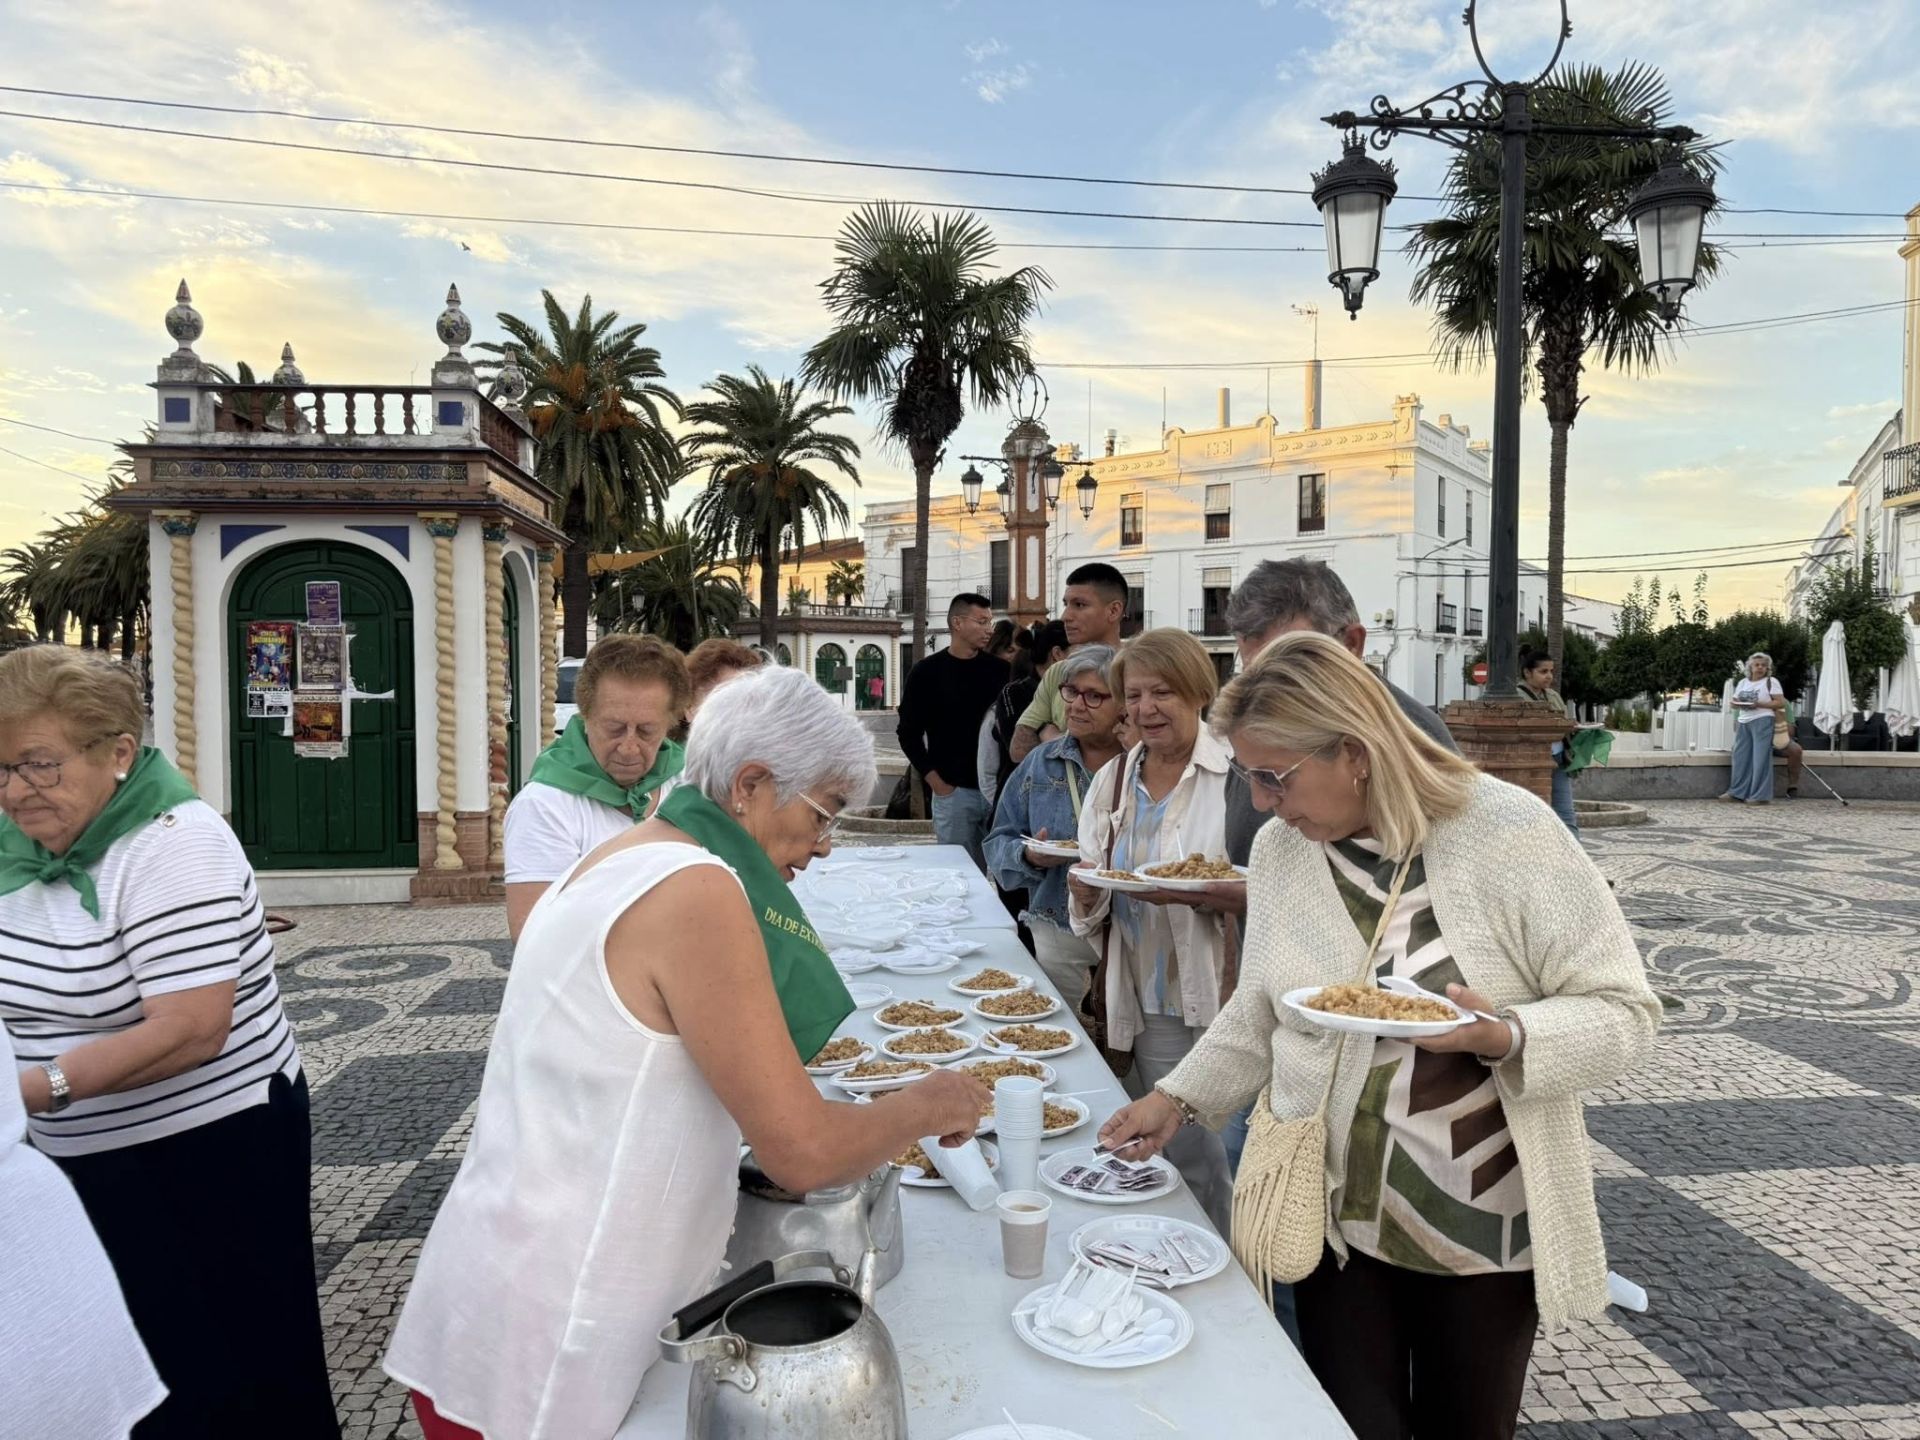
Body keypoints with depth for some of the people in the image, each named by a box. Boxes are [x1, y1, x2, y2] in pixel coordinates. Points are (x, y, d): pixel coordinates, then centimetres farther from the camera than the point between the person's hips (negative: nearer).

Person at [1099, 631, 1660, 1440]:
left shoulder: (1510, 833, -16)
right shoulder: (1278, 850, -1)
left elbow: (1623, 1012, -12)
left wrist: (1506, 1036, -29)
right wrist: (1179, 1099, 2)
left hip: (1483, 1224, -3)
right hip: (1334, 1217, 3)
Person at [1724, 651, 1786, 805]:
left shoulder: (1771, 682, 1)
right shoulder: (1742, 683, 17)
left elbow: (1781, 703, -6)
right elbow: (1733, 703, 18)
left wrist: (1759, 704, -17)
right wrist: (1738, 704, -5)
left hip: (1762, 721, -6)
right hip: (1743, 722, 6)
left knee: (1761, 757, -6)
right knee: (1740, 756, 5)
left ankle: (1761, 795, -5)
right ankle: (1737, 791, 11)